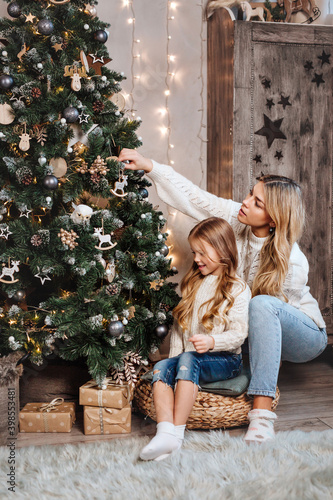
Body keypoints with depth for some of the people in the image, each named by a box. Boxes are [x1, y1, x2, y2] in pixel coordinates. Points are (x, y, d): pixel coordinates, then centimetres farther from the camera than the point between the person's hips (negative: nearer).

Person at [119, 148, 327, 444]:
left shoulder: (293, 263, -31)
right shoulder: (238, 219, -16)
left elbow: (266, 309, -21)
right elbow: (193, 197, -16)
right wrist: (149, 166, -23)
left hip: (306, 336, -6)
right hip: (263, 333, 7)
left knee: (262, 304, -39)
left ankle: (262, 415, -41)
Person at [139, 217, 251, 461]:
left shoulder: (238, 290, -2)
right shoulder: (193, 284, 17)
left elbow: (239, 333, -12)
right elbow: (179, 324, 16)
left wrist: (212, 342, -30)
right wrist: (175, 356, 3)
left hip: (226, 360, -5)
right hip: (187, 358, 6)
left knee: (189, 359, -34)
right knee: (161, 367, -23)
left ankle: (177, 432, -35)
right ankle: (165, 432, -38)